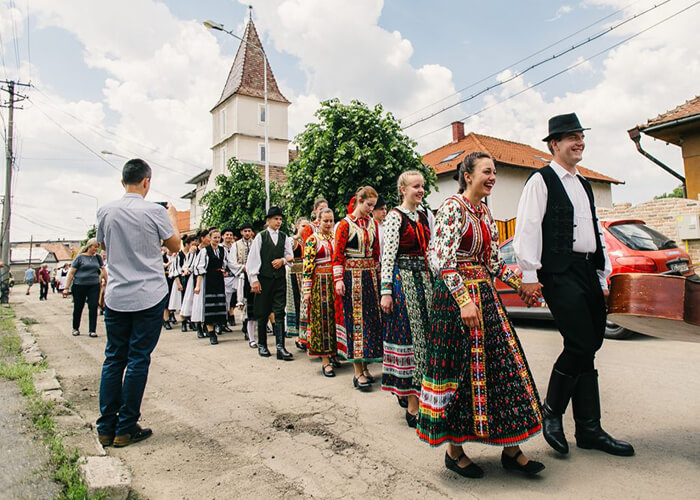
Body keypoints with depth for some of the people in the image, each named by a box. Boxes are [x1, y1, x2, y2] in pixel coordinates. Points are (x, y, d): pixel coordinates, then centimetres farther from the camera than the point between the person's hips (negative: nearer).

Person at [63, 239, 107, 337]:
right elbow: (71, 272, -2)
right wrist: (67, 287, -5)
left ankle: (92, 330, 6)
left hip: (94, 286, 2)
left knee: (93, 307, -2)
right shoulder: (80, 257, -3)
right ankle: (75, 329, 27)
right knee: (78, 308, 9)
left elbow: (103, 270, 15)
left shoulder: (97, 257, 8)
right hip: (79, 286, -2)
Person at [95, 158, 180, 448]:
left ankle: (106, 428, 17)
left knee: (113, 359, 12)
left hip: (116, 296, 4)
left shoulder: (106, 212, 3)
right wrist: (172, 218, 18)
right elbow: (175, 245, 3)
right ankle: (126, 429, 11)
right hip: (149, 297, -3)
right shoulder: (155, 212, -8)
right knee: (138, 360, 3)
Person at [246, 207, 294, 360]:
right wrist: (254, 280, -9)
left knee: (279, 313, -2)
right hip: (264, 278, -2)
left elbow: (290, 255, 14)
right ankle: (262, 345, 21)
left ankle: (281, 347, -3)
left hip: (280, 278, 2)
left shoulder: (284, 237, 10)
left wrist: (283, 260, -9)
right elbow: (252, 258, -3)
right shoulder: (260, 236, 1)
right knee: (263, 313, 7)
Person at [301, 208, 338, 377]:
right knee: (322, 318, -1)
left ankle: (333, 353, 22)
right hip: (320, 283, -5)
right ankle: (325, 360, 4)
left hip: (335, 282, 5)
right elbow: (307, 266, -9)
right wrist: (306, 290, -15)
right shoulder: (312, 240, -4)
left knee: (335, 317, 9)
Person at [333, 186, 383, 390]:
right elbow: (338, 254, -9)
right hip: (351, 276, -6)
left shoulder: (373, 224, 10)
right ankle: (358, 372, 4)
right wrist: (338, 280, -14)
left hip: (369, 276, 6)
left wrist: (377, 274, 13)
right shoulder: (345, 224, -6)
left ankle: (364, 366, 19)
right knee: (354, 320, -2)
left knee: (371, 319, 7)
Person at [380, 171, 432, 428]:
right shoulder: (395, 215, -6)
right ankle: (412, 406, 2)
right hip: (402, 279, -7)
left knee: (423, 335, 10)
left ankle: (407, 392, 26)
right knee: (408, 335, -5)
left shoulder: (423, 216, 15)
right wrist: (386, 291, -17)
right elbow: (388, 255, -12)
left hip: (423, 279, 8)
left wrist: (433, 281, 17)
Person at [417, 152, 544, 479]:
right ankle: (454, 451, 19)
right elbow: (444, 259, -21)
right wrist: (464, 300, -25)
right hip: (455, 296, -8)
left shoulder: (485, 213, 14)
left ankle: (510, 449, 20)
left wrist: (518, 284, 12)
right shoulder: (453, 207, -11)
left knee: (501, 364, 7)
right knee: (459, 370, 1)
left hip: (485, 293, 8)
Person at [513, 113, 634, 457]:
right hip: (560, 274, -8)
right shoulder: (541, 181, -2)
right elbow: (528, 229, -11)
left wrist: (603, 276, 18)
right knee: (579, 346, -12)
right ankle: (551, 413, 10)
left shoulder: (583, 185, 23)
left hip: (588, 272, 8)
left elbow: (596, 232, 24)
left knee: (588, 348, 8)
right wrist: (529, 275, -18)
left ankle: (589, 429, 17)